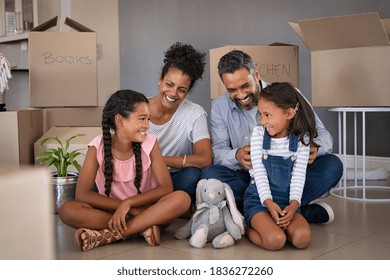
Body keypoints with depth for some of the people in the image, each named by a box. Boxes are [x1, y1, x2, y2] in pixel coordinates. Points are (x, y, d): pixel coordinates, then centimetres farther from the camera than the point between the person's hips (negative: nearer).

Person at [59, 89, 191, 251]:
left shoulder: (149, 143, -8)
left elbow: (166, 187, -11)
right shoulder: (98, 147, -11)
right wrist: (134, 210, -22)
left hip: (145, 209, 1)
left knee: (182, 198, -28)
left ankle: (108, 235, -29)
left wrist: (128, 203, -25)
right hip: (111, 212, -1)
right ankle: (143, 227, -26)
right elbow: (82, 194, -17)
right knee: (67, 211, -26)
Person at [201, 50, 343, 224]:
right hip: (248, 180, 1)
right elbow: (217, 150, -4)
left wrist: (314, 148, -27)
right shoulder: (219, 107, 4)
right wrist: (236, 155, -29)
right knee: (210, 175, -29)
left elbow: (322, 134, -2)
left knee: (332, 165, -24)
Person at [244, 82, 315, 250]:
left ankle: (276, 224, 4)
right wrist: (269, 203, -20)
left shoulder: (302, 139, 0)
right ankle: (249, 228, 4)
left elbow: (299, 174, -3)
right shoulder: (259, 133, -1)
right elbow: (259, 171, -7)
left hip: (286, 201, 2)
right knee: (275, 241, -27)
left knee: (302, 238, -25)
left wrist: (293, 204, -20)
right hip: (259, 199, -2)